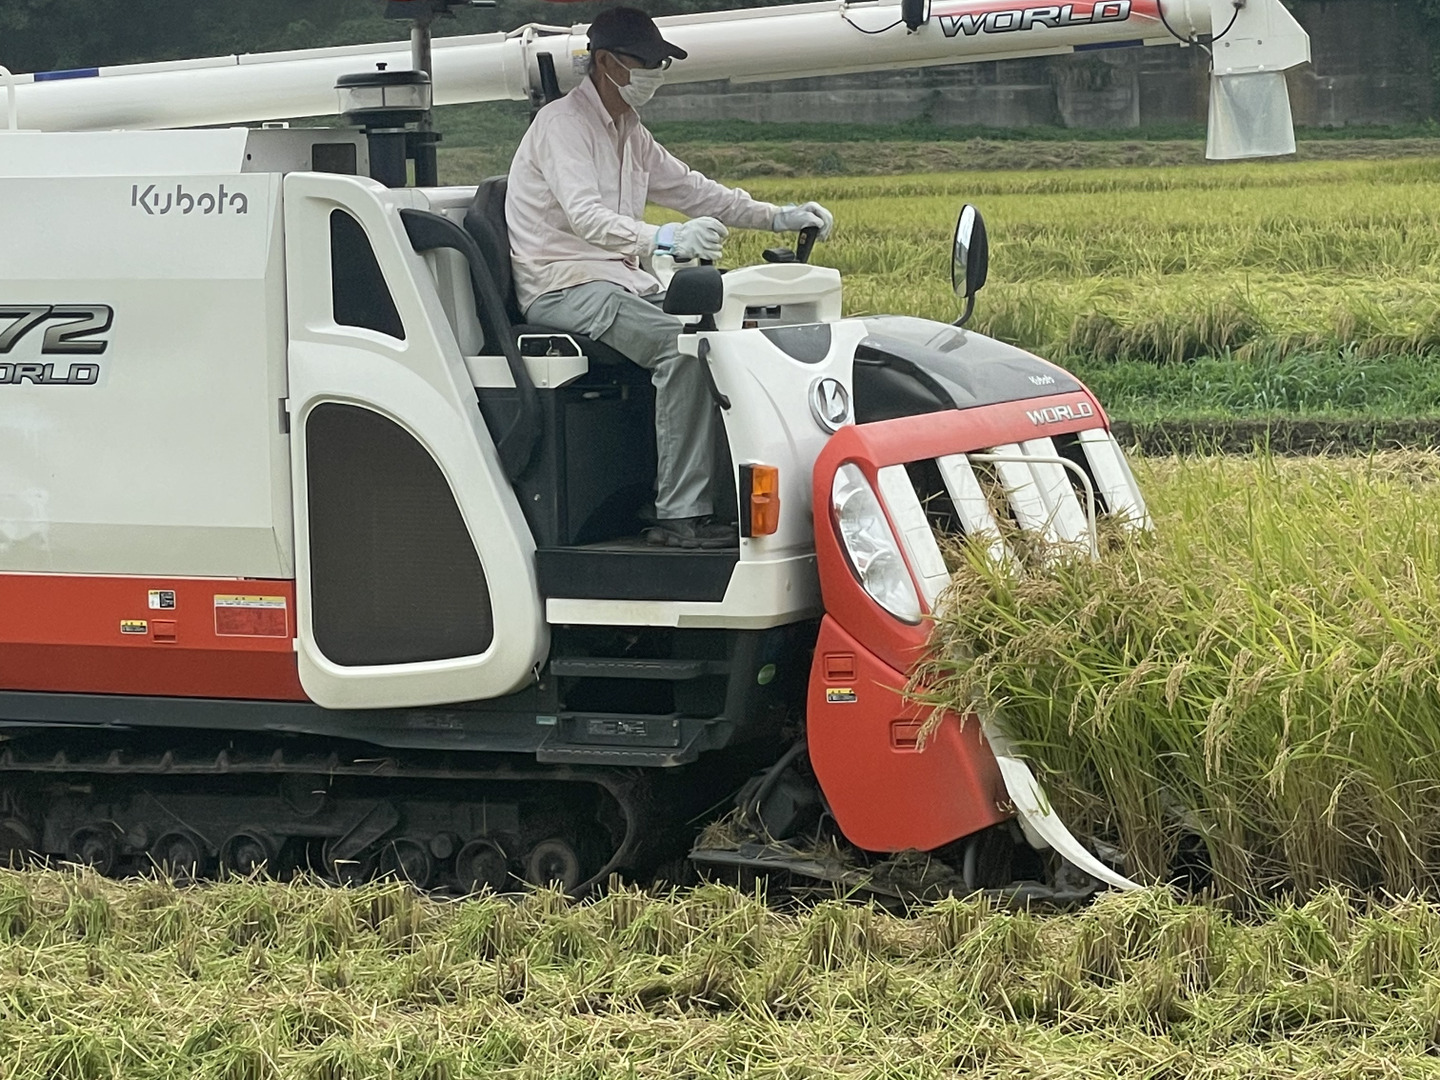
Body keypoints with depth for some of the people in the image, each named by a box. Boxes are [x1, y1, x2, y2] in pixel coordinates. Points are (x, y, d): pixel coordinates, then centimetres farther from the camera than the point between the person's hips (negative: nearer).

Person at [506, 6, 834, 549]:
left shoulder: (631, 136, 19)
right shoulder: (563, 124, -11)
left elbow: (691, 189, 22)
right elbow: (583, 214, -26)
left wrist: (777, 217, 11)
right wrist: (664, 239, -42)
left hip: (617, 280, 9)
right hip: (565, 288, -9)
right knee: (683, 343, -29)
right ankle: (679, 515, -32)